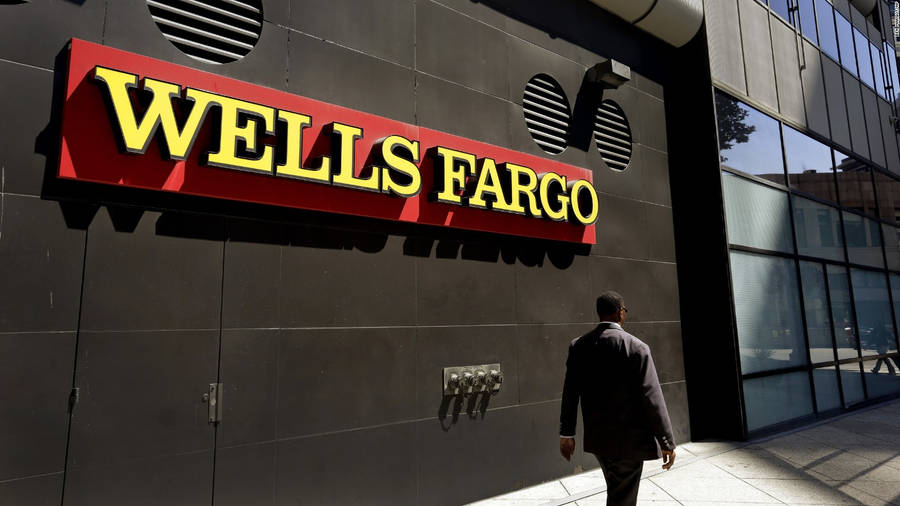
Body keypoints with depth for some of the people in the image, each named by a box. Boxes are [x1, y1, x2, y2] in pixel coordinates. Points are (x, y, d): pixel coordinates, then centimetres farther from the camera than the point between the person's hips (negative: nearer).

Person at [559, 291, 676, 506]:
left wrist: (566, 433, 11)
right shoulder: (636, 347, -16)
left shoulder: (578, 346, -2)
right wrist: (667, 442, -5)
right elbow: (651, 397, -16)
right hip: (630, 439, -5)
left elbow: (570, 392, 2)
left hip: (597, 438, 5)